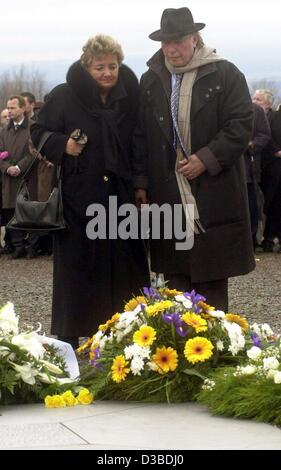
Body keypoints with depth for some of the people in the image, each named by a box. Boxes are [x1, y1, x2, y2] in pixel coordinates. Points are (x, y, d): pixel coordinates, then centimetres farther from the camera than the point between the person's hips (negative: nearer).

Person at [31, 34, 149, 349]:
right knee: (77, 265, 1)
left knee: (122, 265, 3)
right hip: (78, 196, -3)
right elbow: (39, 133, 1)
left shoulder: (128, 98, 5)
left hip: (119, 196, 3)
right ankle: (69, 337, 10)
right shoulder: (64, 96, -5)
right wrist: (63, 145, -17)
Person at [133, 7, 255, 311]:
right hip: (168, 194, 3)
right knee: (176, 280, 6)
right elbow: (141, 135, 12)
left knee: (212, 283, 2)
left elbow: (241, 126, -6)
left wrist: (206, 159, -14)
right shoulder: (150, 81, 9)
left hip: (214, 192, -3)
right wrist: (141, 182, 6)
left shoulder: (225, 75, -2)